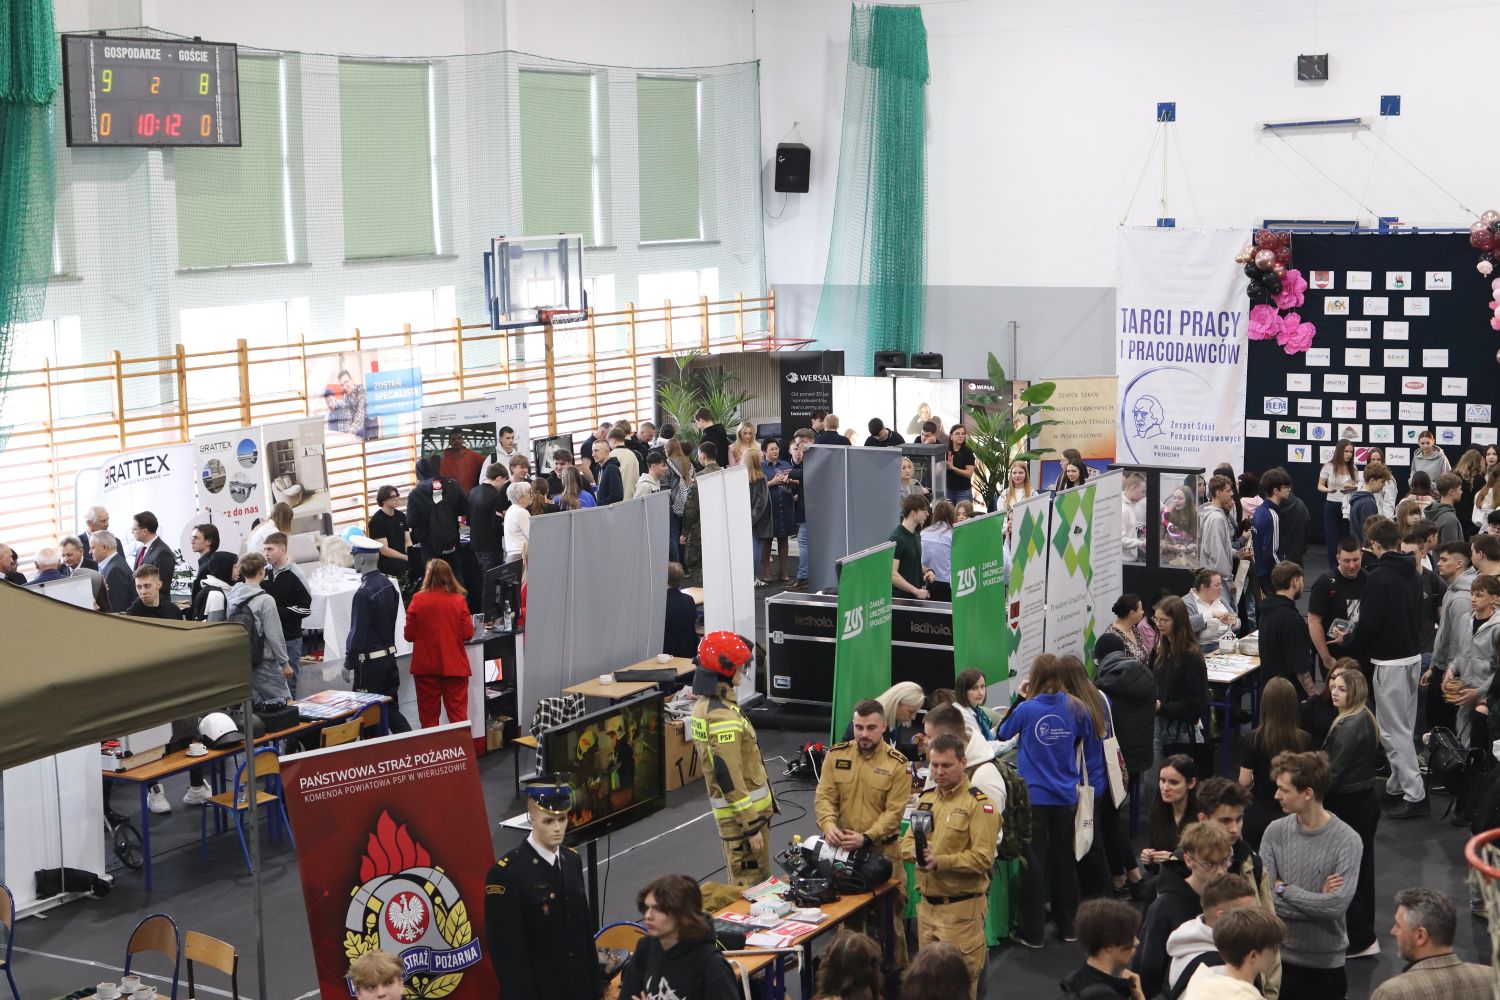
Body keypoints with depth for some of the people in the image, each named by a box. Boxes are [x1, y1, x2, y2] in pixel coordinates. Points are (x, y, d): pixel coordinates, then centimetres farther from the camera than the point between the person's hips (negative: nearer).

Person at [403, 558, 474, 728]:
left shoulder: (418, 600, -10)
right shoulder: (458, 601, -8)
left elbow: (409, 635, -5)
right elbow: (468, 634, -6)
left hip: (425, 665, 0)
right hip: (454, 665, 0)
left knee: (428, 715, 11)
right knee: (458, 714, 7)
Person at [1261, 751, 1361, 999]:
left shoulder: (1347, 840, -14)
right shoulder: (1275, 832, -5)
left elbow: (1337, 905, -23)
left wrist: (1283, 888, -13)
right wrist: (1317, 901, -17)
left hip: (1326, 962, -2)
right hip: (1278, 956, 2)